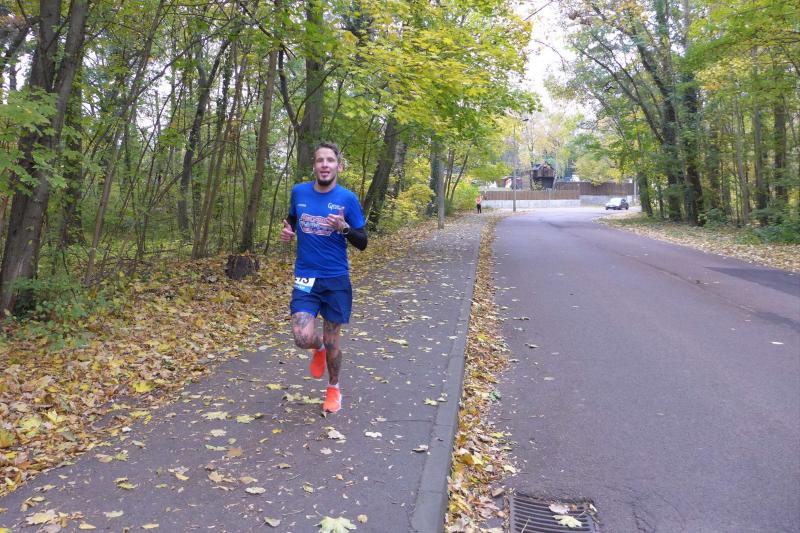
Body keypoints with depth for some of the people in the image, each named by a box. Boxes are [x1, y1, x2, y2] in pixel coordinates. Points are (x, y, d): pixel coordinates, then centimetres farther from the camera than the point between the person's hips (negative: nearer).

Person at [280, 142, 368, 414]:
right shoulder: (299, 192, 1)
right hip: (305, 278, 1)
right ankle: (318, 348, 23)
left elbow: (362, 243, -3)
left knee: (332, 341, 7)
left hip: (337, 279, -1)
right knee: (303, 338, -16)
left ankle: (333, 388, 35)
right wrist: (287, 232, -1)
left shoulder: (348, 198, -6)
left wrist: (344, 228, -22)